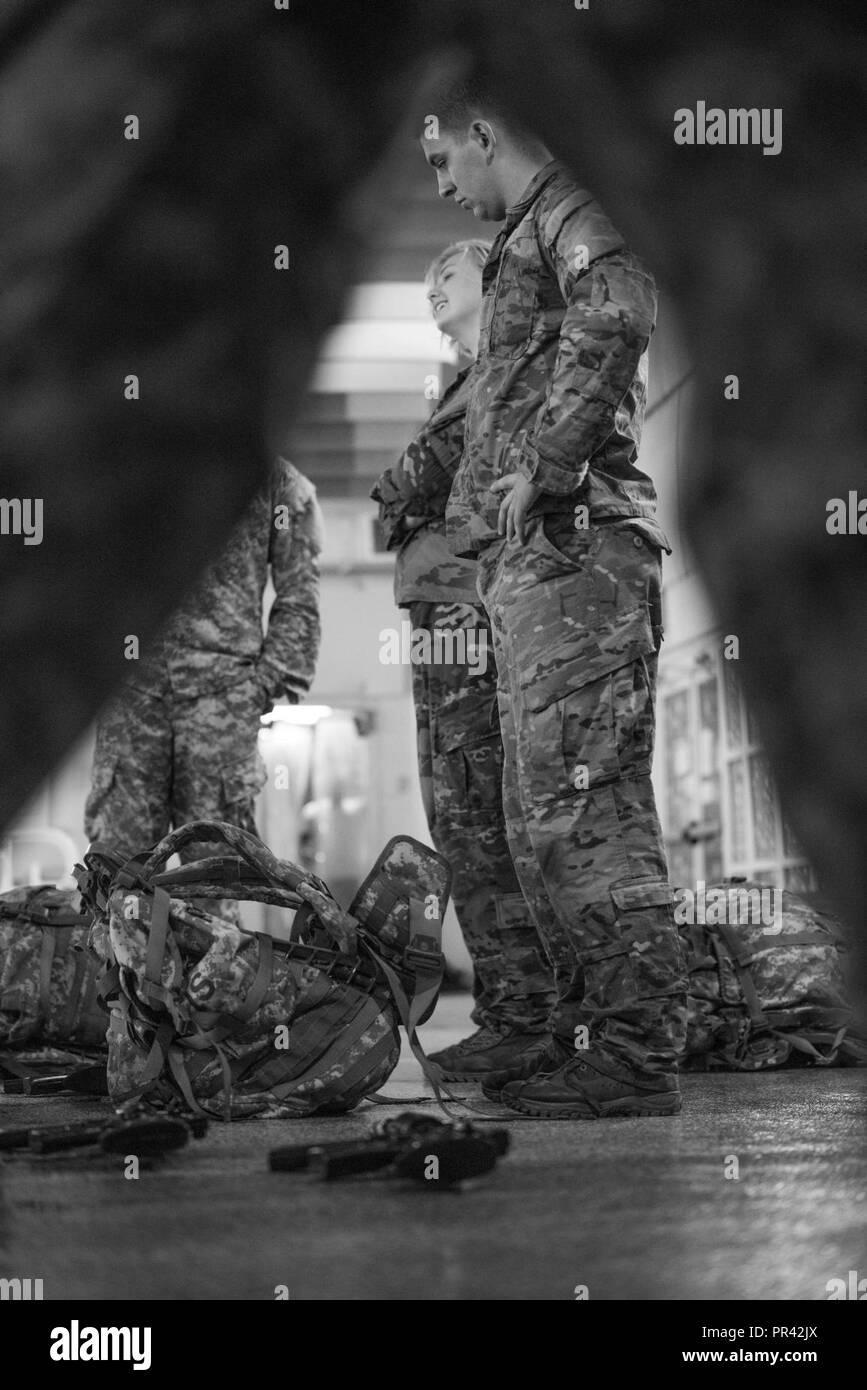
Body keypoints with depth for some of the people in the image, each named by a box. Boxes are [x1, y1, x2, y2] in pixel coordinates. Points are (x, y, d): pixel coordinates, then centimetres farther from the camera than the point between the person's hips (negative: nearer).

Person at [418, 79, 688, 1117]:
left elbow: (617, 316, -26)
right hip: (529, 560, 10)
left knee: (585, 801, -12)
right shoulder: (524, 245, 26)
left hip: (574, 545, -10)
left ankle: (637, 1058, -10)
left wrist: (539, 465, -23)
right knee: (541, 814, 11)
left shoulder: (570, 217, -3)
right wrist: (463, 522, 18)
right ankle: (592, 1034, 17)